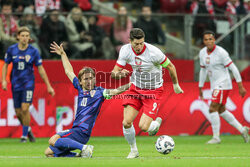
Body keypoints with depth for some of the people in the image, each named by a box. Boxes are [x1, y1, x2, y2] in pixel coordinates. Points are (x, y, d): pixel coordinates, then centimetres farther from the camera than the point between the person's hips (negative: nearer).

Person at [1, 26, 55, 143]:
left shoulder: (33, 51, -6)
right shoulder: (11, 50, -2)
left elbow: (40, 69, 0)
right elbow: (5, 65, 10)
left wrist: (48, 86, 1)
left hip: (28, 82, -2)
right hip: (16, 84, 2)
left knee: (25, 109, -16)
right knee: (18, 112, 3)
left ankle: (24, 135, -2)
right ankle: (28, 129, 31)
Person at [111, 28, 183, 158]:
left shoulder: (153, 52, -24)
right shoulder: (125, 50, -11)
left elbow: (170, 67, -7)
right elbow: (114, 73, -6)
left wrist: (176, 85, 6)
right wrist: (119, 73, -31)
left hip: (153, 91, -4)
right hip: (135, 89, 4)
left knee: (143, 127, -15)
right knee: (126, 123, -11)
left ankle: (156, 123, 22)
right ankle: (134, 151, 14)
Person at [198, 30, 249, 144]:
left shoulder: (221, 52, -16)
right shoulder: (202, 53, 6)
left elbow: (233, 68, -15)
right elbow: (203, 70, 18)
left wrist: (240, 86, -16)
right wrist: (200, 88, 21)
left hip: (223, 84, -8)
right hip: (214, 86, 8)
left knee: (212, 109, -14)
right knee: (221, 110, 15)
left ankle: (216, 137, -7)